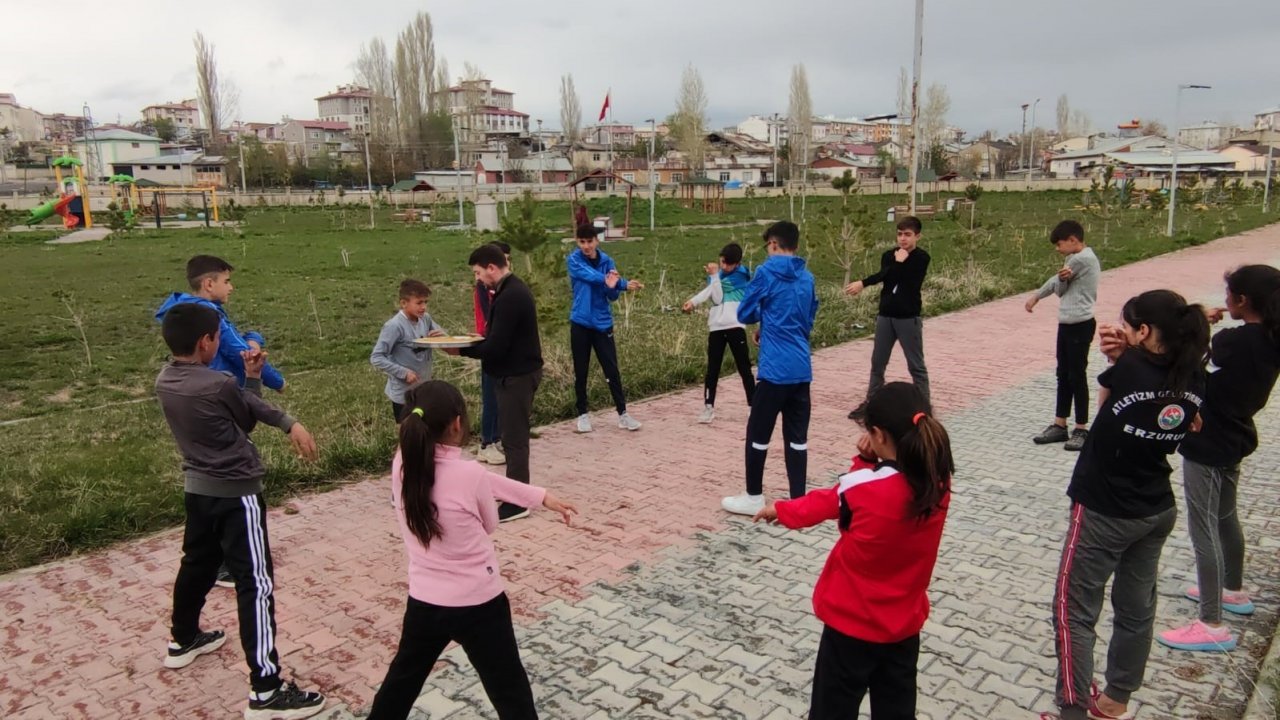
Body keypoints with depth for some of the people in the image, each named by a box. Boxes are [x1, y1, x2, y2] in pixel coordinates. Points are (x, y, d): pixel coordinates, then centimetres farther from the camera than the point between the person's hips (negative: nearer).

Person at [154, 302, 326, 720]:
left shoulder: (165, 382, 0)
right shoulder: (219, 385, -23)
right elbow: (248, 419, -3)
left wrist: (249, 378, -5)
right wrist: (252, 377, 11)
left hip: (197, 488, 9)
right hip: (235, 493, -9)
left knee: (197, 563, 28)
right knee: (255, 583, -6)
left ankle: (183, 641, 50)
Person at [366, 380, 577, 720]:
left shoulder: (403, 463, -6)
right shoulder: (469, 474, -24)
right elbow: (490, 525, -4)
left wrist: (542, 496, 3)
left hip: (424, 600, 5)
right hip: (478, 604, -5)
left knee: (403, 677, 28)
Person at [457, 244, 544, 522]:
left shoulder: (510, 297, -23)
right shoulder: (512, 289, 10)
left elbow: (496, 347, -24)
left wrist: (461, 350, -12)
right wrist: (481, 338, 3)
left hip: (516, 375, -10)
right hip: (517, 372, 10)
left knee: (514, 439, -3)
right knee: (513, 435, 18)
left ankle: (518, 502, 6)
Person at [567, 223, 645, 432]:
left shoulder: (607, 262, 3)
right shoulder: (574, 260, -6)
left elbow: (613, 296, -1)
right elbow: (592, 276, -22)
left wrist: (612, 287, -25)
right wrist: (624, 284, -28)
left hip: (603, 323, 2)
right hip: (580, 323, -2)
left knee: (612, 370, 2)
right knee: (581, 371, 6)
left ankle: (622, 413, 10)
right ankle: (583, 414, 18)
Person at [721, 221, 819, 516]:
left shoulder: (767, 272, -6)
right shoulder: (807, 277, 12)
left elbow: (744, 314, 0)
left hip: (775, 369, -6)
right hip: (802, 369, 6)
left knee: (758, 433, 6)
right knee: (797, 436, 8)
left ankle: (754, 498, 16)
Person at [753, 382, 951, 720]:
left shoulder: (861, 487, -23)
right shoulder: (938, 483, -11)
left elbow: (822, 502, -4)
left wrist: (779, 510, 14)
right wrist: (870, 464, -9)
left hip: (852, 621, -5)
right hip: (904, 623, 5)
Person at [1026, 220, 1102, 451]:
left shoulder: (1081, 259, -16)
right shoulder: (1079, 259, 14)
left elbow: (1057, 286, -9)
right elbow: (1061, 290, 6)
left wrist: (1036, 296, 8)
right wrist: (1063, 278, -14)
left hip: (1080, 325, -10)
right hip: (1067, 323, 10)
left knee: (1077, 376, -2)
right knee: (1063, 375, 12)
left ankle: (1081, 429, 7)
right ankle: (1059, 425, 20)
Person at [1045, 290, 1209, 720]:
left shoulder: (1129, 369, -23)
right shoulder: (1195, 381, -5)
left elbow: (1105, 397, -3)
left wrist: (1119, 358, -1)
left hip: (1104, 512, -7)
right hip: (1158, 511, 7)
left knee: (1074, 609, 5)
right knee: (1137, 607, 19)